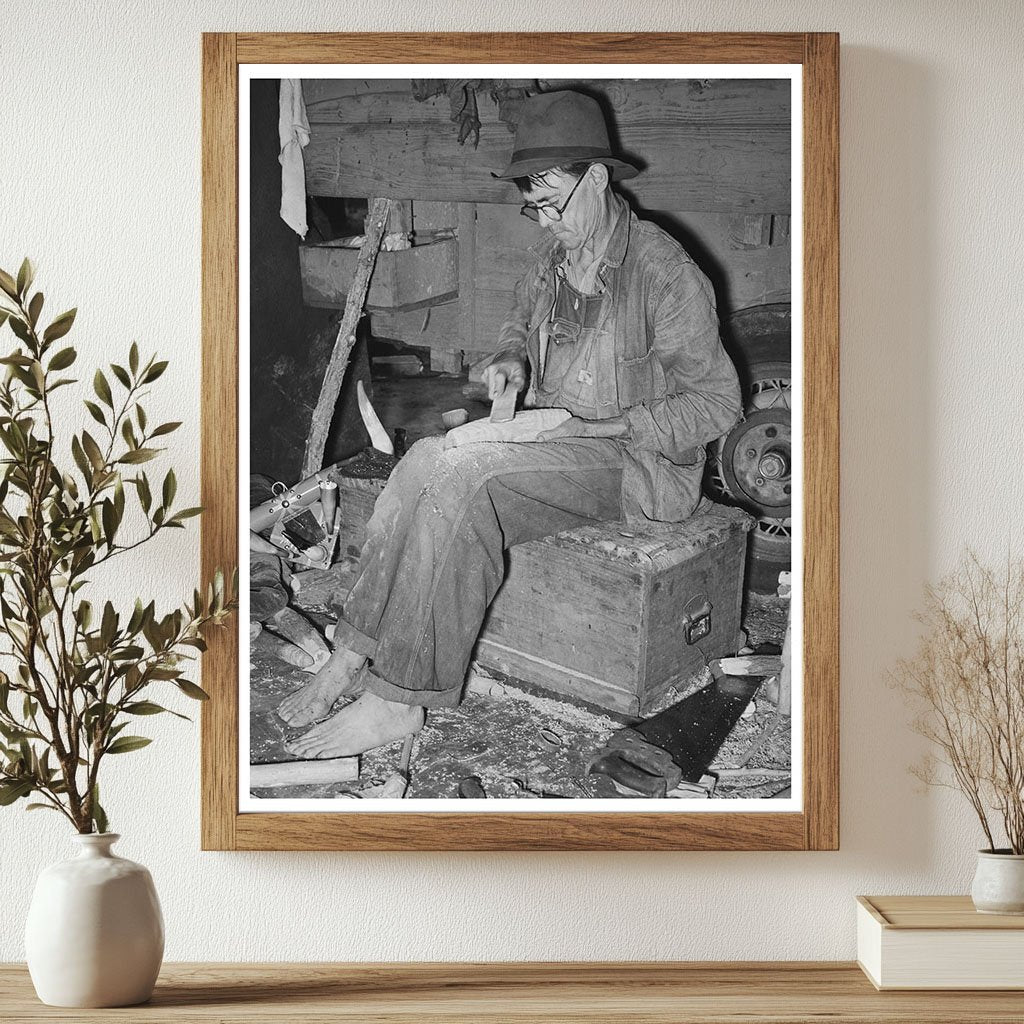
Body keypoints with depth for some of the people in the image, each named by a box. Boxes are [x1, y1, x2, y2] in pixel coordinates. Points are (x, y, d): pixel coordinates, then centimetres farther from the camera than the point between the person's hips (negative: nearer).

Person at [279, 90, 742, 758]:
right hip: (555, 446, 7)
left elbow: (718, 403, -12)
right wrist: (512, 358, 4)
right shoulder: (556, 254, 8)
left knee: (457, 472, -30)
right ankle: (356, 653, -22)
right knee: (428, 461, -23)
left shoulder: (664, 273, -14)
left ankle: (398, 700, -27)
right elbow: (524, 319, 29)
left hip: (639, 463, -7)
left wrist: (600, 427, -19)